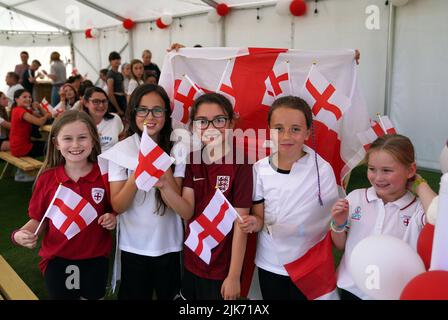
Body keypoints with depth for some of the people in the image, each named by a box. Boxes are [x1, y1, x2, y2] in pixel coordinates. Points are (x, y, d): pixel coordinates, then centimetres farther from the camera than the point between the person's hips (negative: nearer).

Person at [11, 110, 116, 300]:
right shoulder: (46, 178, -10)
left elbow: (113, 210, 3)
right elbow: (38, 219, -1)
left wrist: (112, 218, -17)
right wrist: (21, 234, -19)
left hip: (95, 259, 0)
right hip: (57, 260, 0)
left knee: (94, 296, 17)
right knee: (61, 295, 16)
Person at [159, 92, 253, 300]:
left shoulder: (240, 164, -16)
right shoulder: (193, 159, 0)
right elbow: (187, 212, -8)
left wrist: (234, 276, -14)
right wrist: (164, 186, -26)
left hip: (222, 271, -5)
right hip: (191, 264, 5)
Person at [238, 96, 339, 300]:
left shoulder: (322, 169, -13)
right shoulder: (260, 169, -7)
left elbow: (333, 220, -1)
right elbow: (259, 217, -2)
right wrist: (254, 223, -21)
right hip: (270, 264, 2)